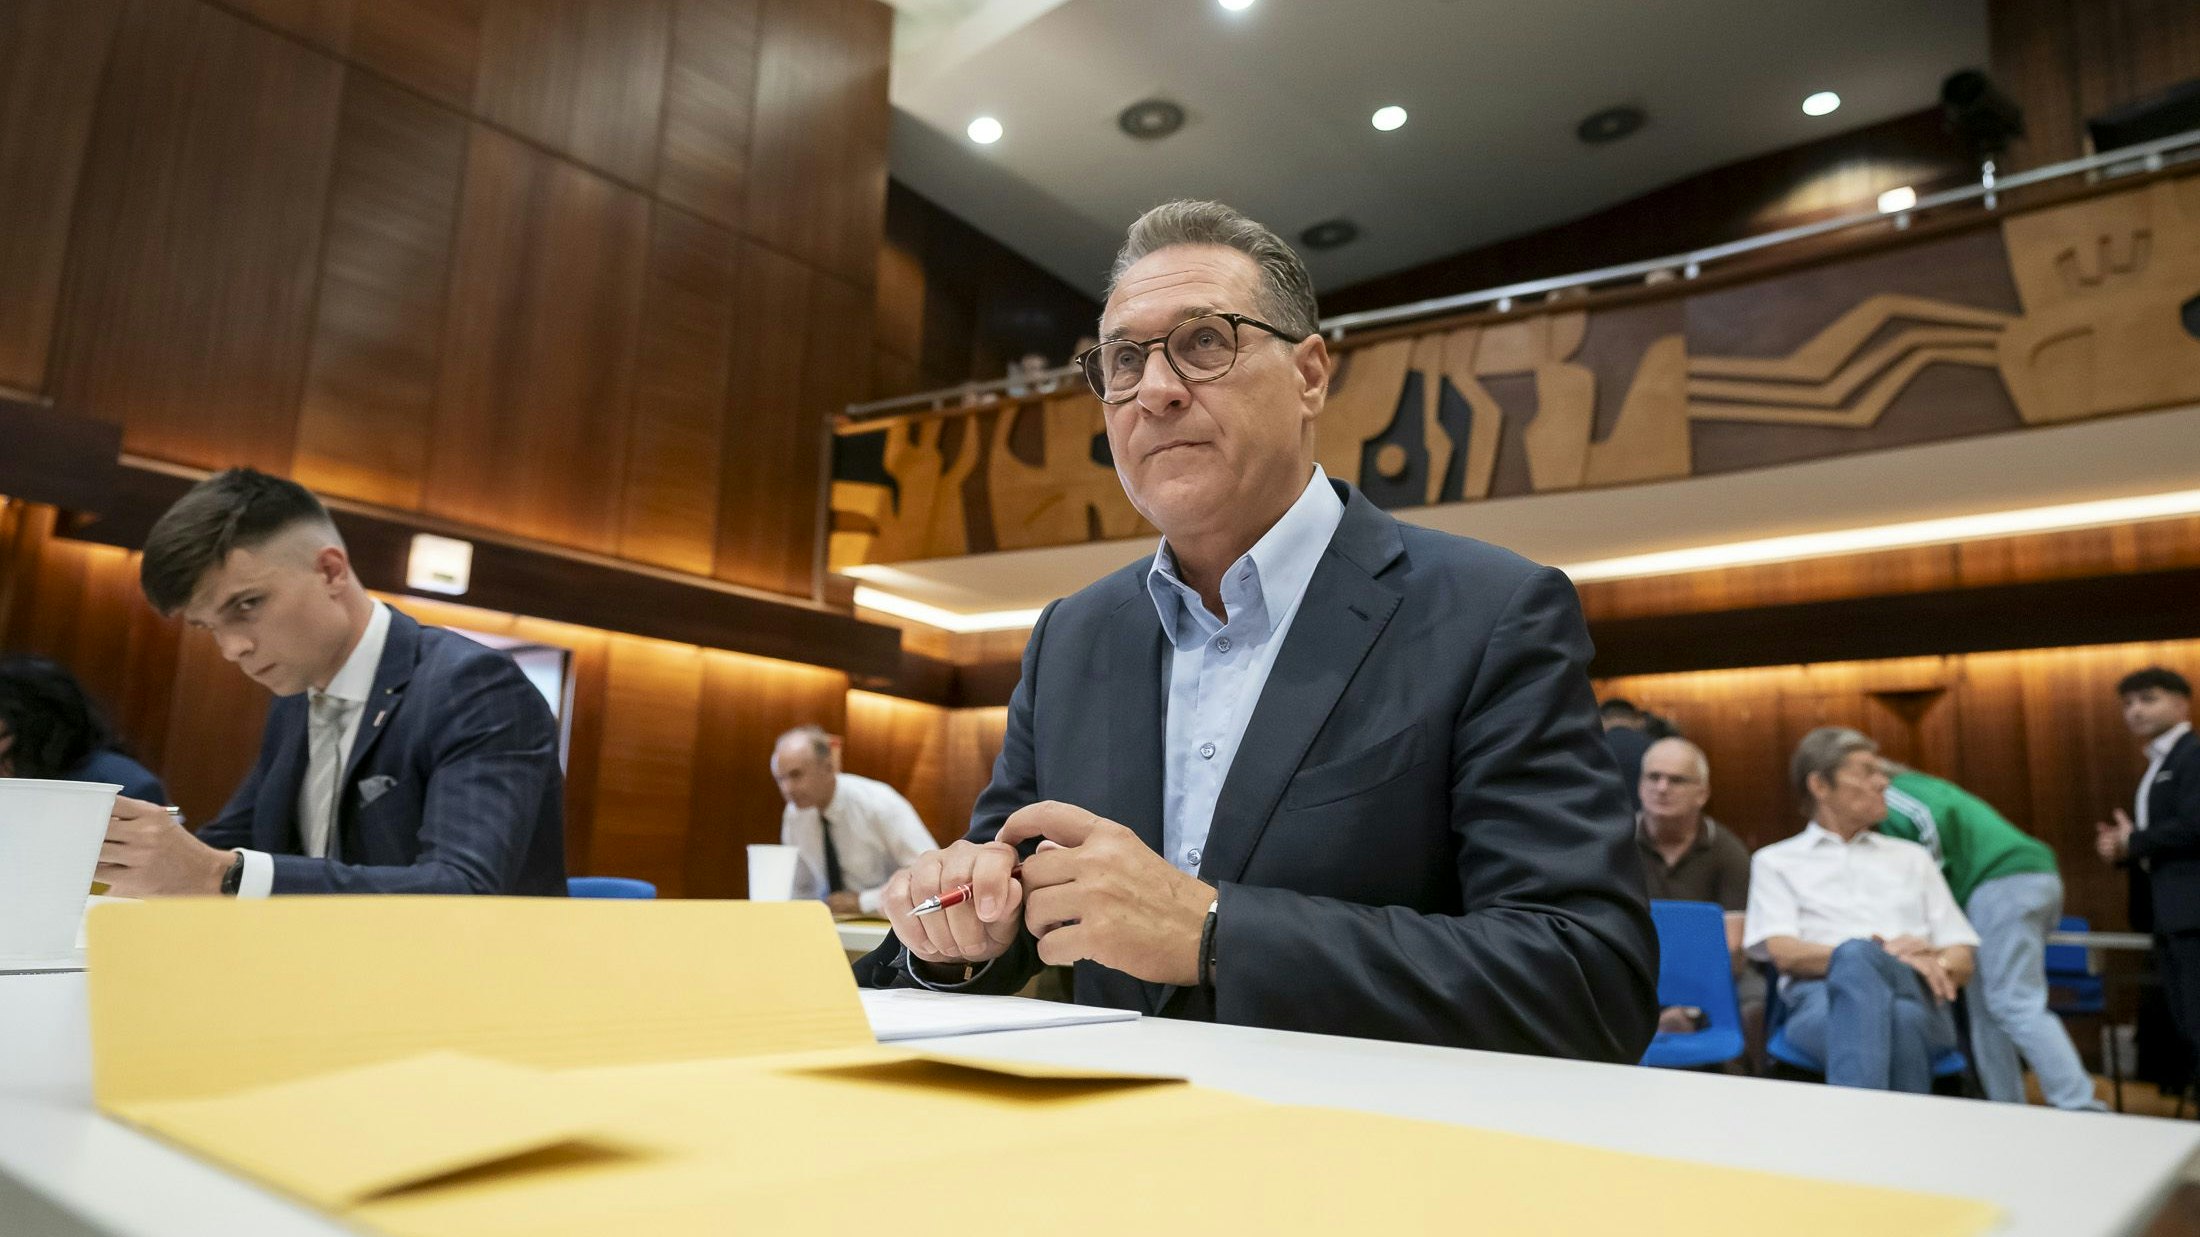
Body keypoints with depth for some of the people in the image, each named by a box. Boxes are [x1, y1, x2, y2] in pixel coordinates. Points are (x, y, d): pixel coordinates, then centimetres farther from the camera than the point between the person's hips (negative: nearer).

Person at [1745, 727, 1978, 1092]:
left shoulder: (1913, 857, 32)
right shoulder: (1775, 862, 21)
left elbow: (1963, 962, 24)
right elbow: (1784, 953, 3)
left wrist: (1937, 963, -3)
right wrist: (1879, 954, -14)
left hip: (1919, 996, 3)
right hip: (1820, 999, -2)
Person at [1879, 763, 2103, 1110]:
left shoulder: (1889, 794, 4)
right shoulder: (1924, 785, 31)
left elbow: (1932, 818, -11)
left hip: (2003, 885, -9)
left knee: (2017, 1006, -12)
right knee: (1987, 1009, 11)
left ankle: (2081, 1109, -18)